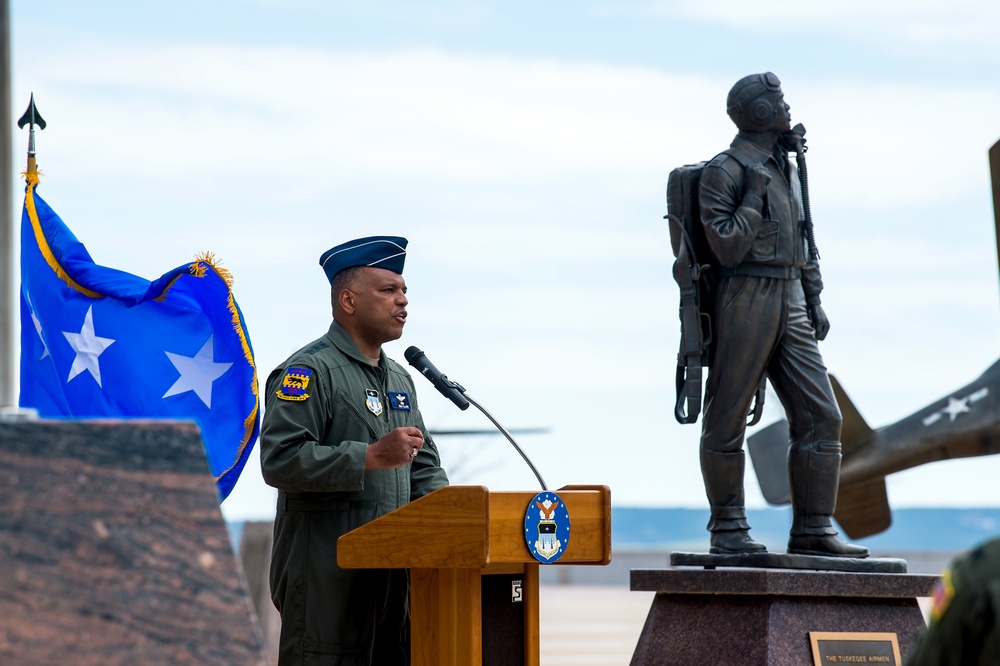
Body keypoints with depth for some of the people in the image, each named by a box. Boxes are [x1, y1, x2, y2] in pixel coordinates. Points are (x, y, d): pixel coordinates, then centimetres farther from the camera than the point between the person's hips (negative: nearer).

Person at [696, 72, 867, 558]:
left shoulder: (787, 169, 18)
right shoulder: (724, 171, -7)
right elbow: (727, 249, -15)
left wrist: (814, 300, 17)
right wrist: (754, 196, -15)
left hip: (790, 305, 7)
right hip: (745, 303, -7)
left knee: (820, 416, 0)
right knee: (727, 420, -1)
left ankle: (813, 530, 2)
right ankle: (728, 530, 9)